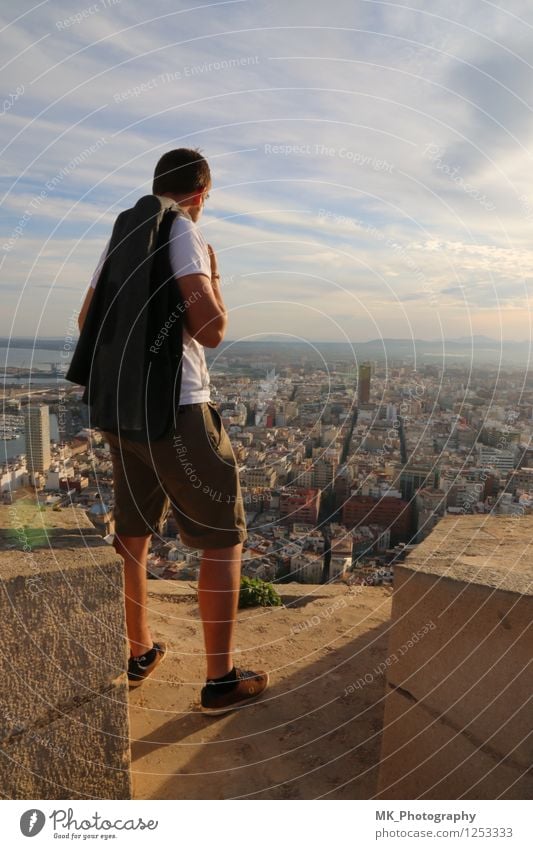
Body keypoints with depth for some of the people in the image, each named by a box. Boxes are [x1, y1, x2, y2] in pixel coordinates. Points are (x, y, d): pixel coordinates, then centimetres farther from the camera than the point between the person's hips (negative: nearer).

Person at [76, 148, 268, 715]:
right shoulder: (182, 230, -7)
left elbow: (87, 322, 22)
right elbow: (211, 331, -16)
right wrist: (212, 275, 1)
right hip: (177, 410, -8)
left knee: (132, 536, 18)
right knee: (223, 540, 4)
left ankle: (140, 654, 35)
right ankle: (221, 680, 14)